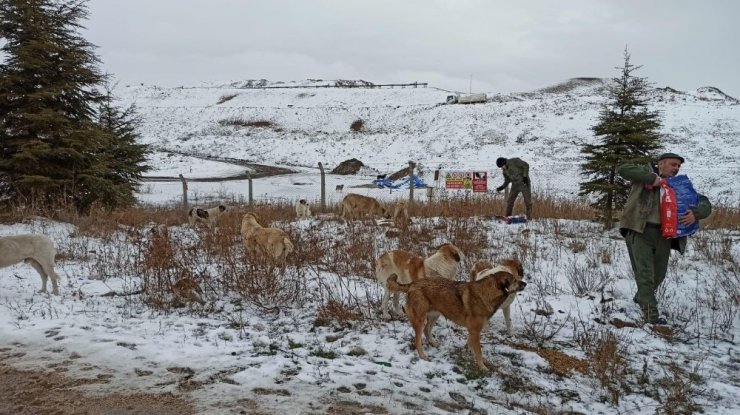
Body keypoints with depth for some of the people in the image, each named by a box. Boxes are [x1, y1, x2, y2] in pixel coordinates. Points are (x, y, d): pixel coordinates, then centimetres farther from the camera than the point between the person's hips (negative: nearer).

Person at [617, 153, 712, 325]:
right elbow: (622, 169, -11)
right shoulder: (647, 172, 5)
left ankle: (642, 298, 40)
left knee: (659, 274, 15)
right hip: (639, 231, -5)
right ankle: (650, 311, -6)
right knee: (645, 273, -9)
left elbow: (704, 204, 11)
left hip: (663, 235, 5)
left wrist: (695, 214, -14)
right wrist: (652, 178, -16)